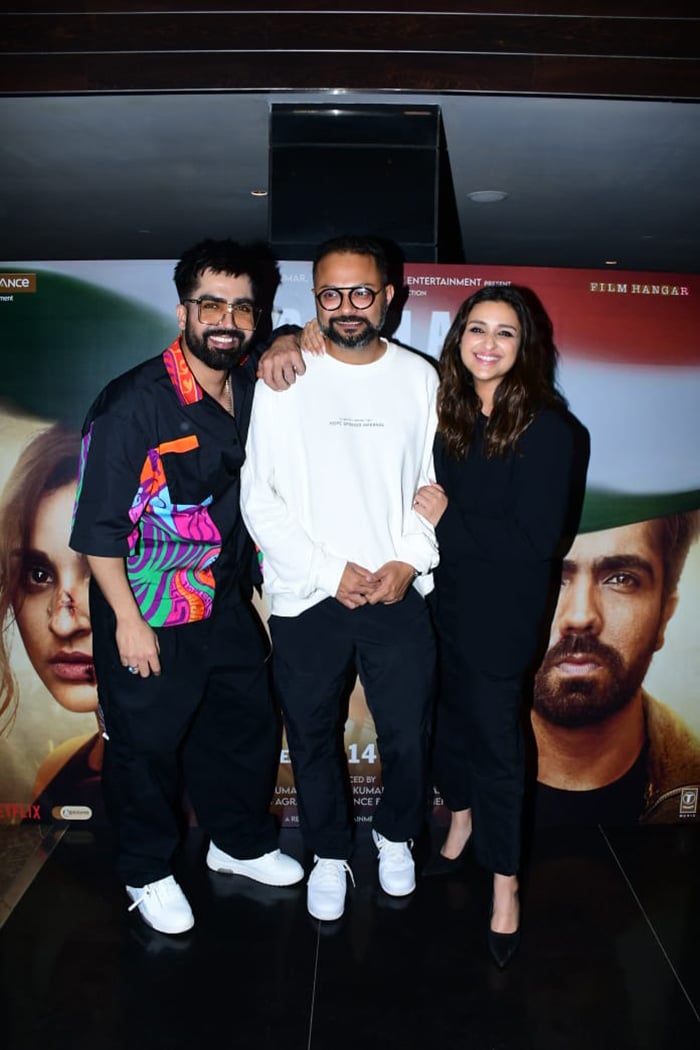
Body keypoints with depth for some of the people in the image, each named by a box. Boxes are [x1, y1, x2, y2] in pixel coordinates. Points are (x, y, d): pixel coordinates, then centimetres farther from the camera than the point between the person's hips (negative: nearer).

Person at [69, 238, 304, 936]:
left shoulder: (254, 384, -2)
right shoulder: (134, 404, -20)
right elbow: (96, 524, -18)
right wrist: (127, 621, -17)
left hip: (227, 602, 7)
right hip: (149, 614, -6)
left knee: (247, 724, 20)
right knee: (146, 746, 10)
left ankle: (240, 844, 46)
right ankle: (147, 873, 37)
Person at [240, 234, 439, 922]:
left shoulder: (420, 378, 2)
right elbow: (260, 499, -6)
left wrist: (407, 563, -8)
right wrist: (331, 571, -11)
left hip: (399, 595, 1)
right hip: (306, 599, -1)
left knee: (408, 734, 12)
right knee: (312, 738, 14)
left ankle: (395, 836, 42)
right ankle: (329, 853, 39)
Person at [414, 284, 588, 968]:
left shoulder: (547, 429, -15)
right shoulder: (447, 410, 0)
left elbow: (538, 538, -18)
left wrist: (449, 518, -18)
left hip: (502, 610, -5)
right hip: (444, 598, 5)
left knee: (495, 737, 5)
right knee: (451, 715, 18)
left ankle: (505, 885, 23)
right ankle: (462, 822, 44)